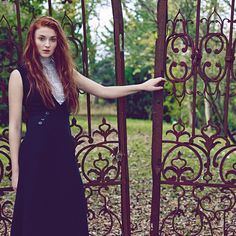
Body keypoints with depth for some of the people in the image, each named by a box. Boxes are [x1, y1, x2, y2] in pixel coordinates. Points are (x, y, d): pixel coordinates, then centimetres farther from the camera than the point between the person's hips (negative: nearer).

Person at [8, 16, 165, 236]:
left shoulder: (65, 72, 12)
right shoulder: (20, 75, -3)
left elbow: (103, 91, 14)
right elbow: (14, 126, -4)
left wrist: (143, 86, 10)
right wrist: (15, 170, -7)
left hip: (65, 152, 5)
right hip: (35, 154, -5)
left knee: (70, 218, 9)